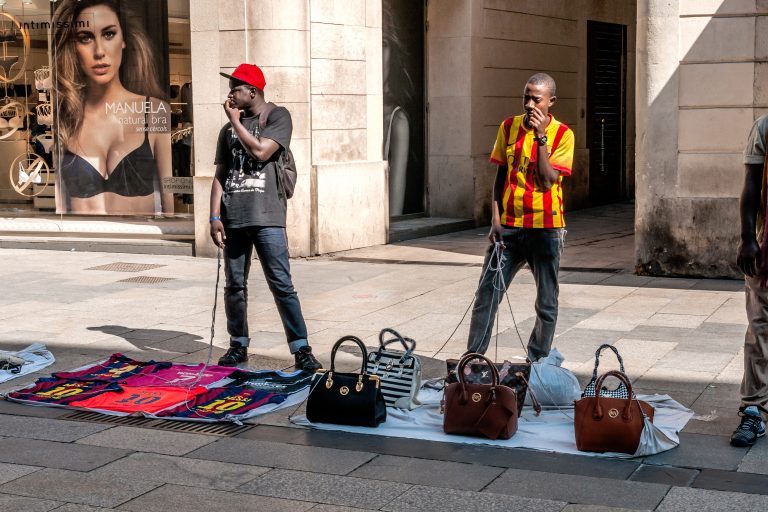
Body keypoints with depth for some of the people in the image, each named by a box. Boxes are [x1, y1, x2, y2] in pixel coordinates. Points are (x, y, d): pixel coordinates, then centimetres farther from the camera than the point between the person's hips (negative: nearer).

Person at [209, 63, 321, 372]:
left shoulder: (278, 117, 1)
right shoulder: (229, 129, 16)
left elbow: (260, 152, -15)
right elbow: (220, 175, 14)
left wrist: (236, 121, -4)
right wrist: (215, 217, 4)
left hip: (266, 218, -5)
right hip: (233, 218, 5)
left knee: (281, 285, -7)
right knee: (234, 286, 8)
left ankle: (301, 349, -4)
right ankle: (238, 345, 20)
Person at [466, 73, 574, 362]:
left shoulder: (562, 135, -4)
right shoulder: (509, 127, 6)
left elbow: (547, 181, -15)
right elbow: (500, 177, 9)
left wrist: (541, 136, -17)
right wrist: (495, 221, 1)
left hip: (545, 229, -2)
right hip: (508, 227, 2)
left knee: (547, 304, 6)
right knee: (486, 295, 0)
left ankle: (537, 365, 19)